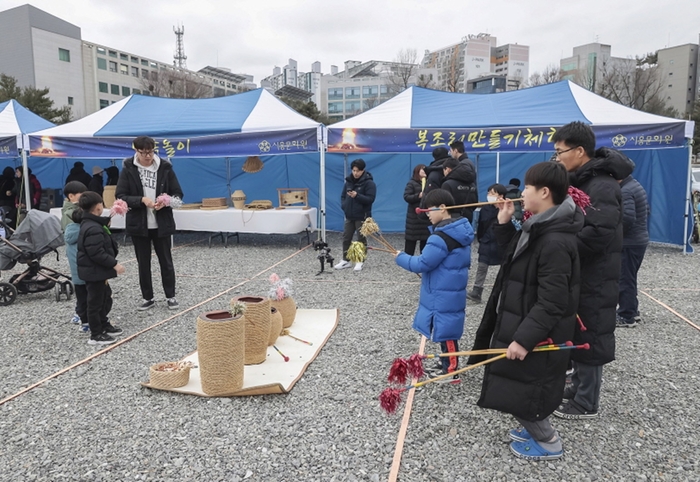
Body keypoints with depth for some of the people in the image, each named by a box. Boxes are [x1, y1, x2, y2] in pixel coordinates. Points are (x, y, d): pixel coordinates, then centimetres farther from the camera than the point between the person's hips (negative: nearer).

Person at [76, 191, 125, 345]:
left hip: (96, 271, 11)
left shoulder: (89, 223, 8)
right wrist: (115, 264, -22)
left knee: (105, 298, 22)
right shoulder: (93, 229, -25)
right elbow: (97, 254, -28)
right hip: (94, 272, -11)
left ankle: (104, 325, 36)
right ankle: (96, 335, 11)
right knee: (96, 302, 0)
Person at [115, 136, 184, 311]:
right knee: (143, 263, 10)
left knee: (166, 261, 9)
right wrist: (141, 200, -21)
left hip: (162, 224, 0)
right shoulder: (128, 169, -3)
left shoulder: (165, 167, -2)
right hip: (138, 225, 1)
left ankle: (170, 296, 23)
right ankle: (148, 298, 23)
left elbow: (178, 194, 1)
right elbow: (120, 196, -6)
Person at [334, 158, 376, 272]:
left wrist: (357, 195, -30)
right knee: (346, 238, 9)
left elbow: (370, 199, -18)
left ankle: (360, 262, 12)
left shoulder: (369, 183, -10)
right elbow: (343, 196, 16)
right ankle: (345, 260, 19)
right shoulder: (348, 181, 8)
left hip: (362, 217, -6)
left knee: (361, 239, 3)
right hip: (349, 216, 6)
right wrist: (344, 206, -2)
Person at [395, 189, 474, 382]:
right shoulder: (461, 231, 7)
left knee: (445, 330, 2)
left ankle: (451, 372, 14)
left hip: (443, 294, -10)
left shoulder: (441, 237, -24)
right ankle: (445, 363, 33)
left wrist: (401, 257, -7)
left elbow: (423, 264, -21)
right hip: (451, 290, 10)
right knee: (446, 328, 19)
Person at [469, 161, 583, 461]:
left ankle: (548, 442, 27)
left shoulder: (555, 242, -27)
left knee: (523, 388, 6)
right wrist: (504, 223, 6)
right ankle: (536, 427, 43)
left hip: (535, 334, -10)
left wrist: (523, 338, -26)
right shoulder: (538, 228, 4)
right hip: (523, 324, 10)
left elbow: (551, 303, -27)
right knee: (519, 386, 23)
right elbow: (514, 254, 18)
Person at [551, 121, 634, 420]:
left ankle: (586, 403, 15)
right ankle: (578, 387, 34)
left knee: (589, 337, 1)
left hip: (594, 279, -10)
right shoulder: (579, 181, 11)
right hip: (578, 274, 10)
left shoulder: (602, 186, -20)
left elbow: (599, 234, -30)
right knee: (575, 334, 18)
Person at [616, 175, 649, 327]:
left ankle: (626, 317, 7)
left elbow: (627, 218, -29)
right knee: (628, 278, 19)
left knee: (624, 280, -1)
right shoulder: (635, 185, 11)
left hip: (630, 243, -10)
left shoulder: (625, 191, -20)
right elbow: (646, 210, 21)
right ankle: (632, 311, 28)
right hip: (639, 239, 10)